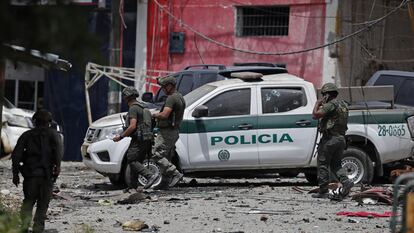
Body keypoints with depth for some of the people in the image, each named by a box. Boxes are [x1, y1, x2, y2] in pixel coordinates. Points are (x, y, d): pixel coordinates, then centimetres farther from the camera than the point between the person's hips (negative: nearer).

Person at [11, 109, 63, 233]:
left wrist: (15, 173, 7)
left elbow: (16, 154, 6)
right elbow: (58, 147, -13)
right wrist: (57, 165, -20)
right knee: (43, 204, 8)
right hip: (47, 175, -1)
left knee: (28, 201, 13)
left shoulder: (27, 135, 13)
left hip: (30, 174, 1)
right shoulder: (53, 134, 8)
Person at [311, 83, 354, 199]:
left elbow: (315, 115, -21)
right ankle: (346, 182, -9)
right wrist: (323, 105, 20)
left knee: (323, 164, 1)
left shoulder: (331, 105, -14)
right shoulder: (343, 105, 15)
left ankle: (323, 191, 1)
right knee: (335, 164, 15)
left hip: (330, 138, -8)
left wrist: (317, 104, -5)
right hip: (341, 138, 8)